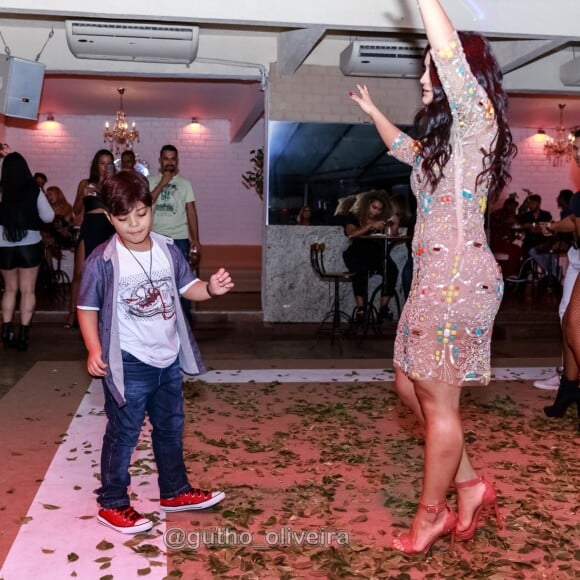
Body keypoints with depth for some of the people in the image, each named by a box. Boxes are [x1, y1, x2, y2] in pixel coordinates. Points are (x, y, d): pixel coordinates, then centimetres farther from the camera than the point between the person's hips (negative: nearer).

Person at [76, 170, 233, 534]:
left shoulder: (169, 251, 0)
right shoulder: (103, 261, -15)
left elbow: (188, 287, 7)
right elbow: (87, 308, -9)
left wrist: (212, 288, -15)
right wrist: (95, 350, -20)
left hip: (169, 358, 6)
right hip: (129, 364, -6)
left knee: (171, 428, 20)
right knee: (123, 434, 6)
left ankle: (175, 492, 39)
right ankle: (112, 504, 23)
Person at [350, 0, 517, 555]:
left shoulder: (477, 123, -10)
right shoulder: (447, 138, 18)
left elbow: (454, 54, -26)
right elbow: (408, 150, 40)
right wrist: (372, 111, 44)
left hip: (458, 279, -10)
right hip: (433, 278, 10)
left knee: (437, 401, 1)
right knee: (410, 385, 15)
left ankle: (432, 513, 17)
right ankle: (470, 485, 24)